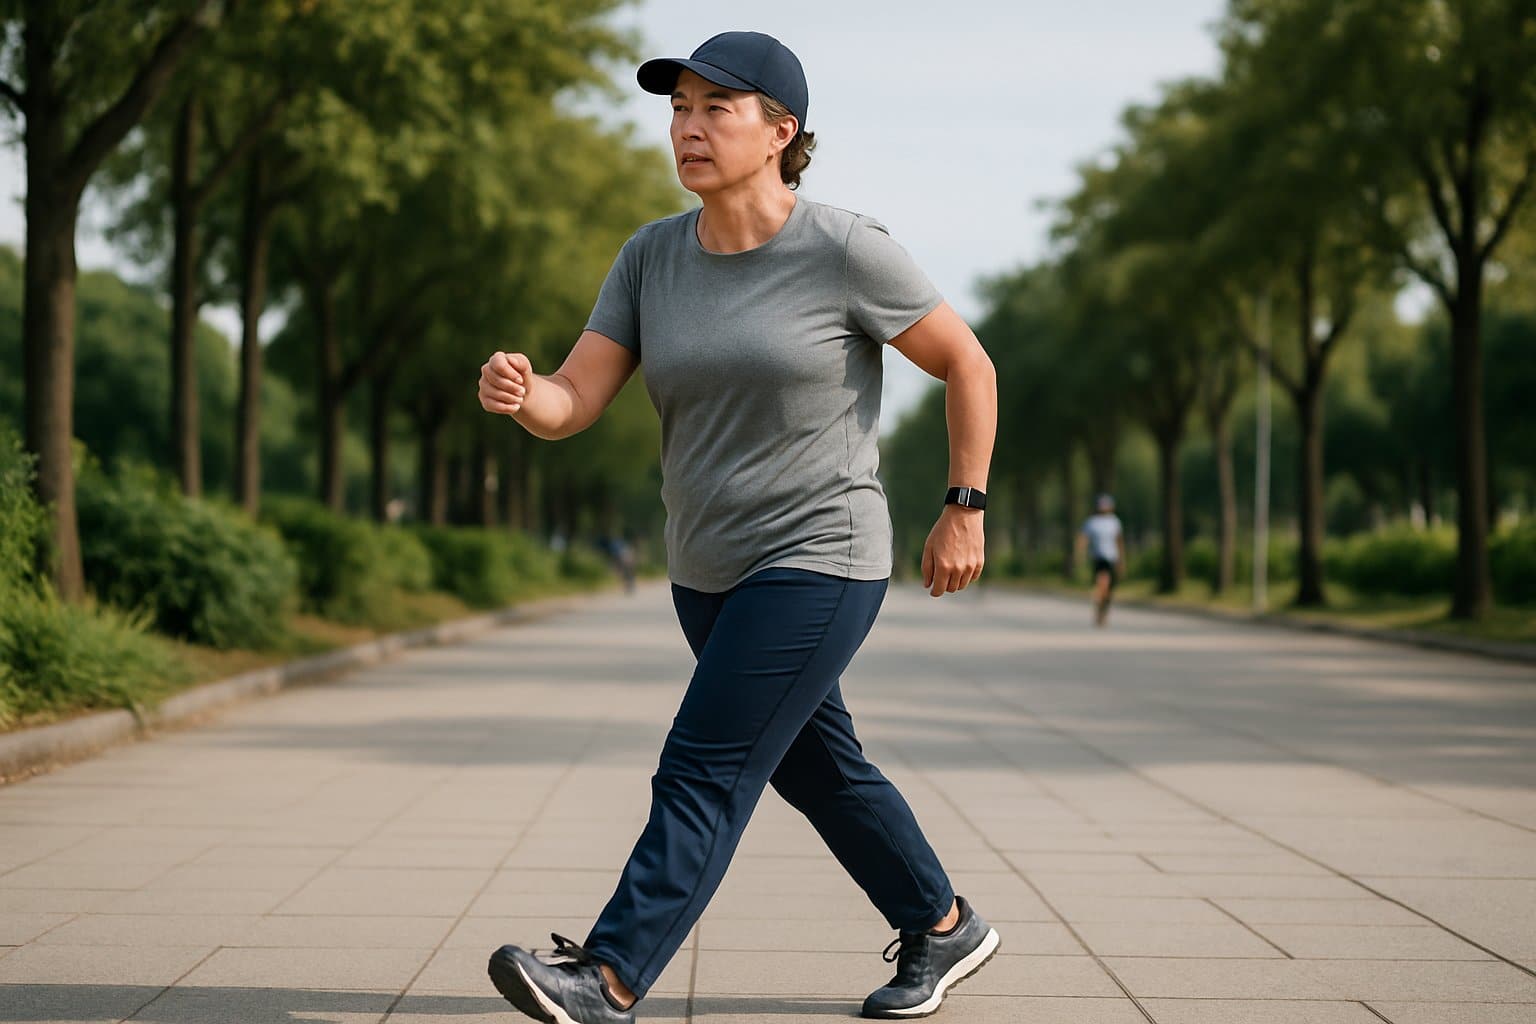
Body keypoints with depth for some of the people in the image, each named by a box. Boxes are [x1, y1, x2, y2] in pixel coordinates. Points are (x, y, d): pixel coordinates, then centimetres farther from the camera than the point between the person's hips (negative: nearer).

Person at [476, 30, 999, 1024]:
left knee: (705, 772, -13)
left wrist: (965, 509, -4)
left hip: (820, 561, -7)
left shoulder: (844, 251, -14)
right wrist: (519, 392, -30)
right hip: (709, 570, 7)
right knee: (816, 766, 19)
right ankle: (946, 928, 36)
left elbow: (968, 364, -4)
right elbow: (575, 401, -7)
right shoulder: (652, 256, 1)